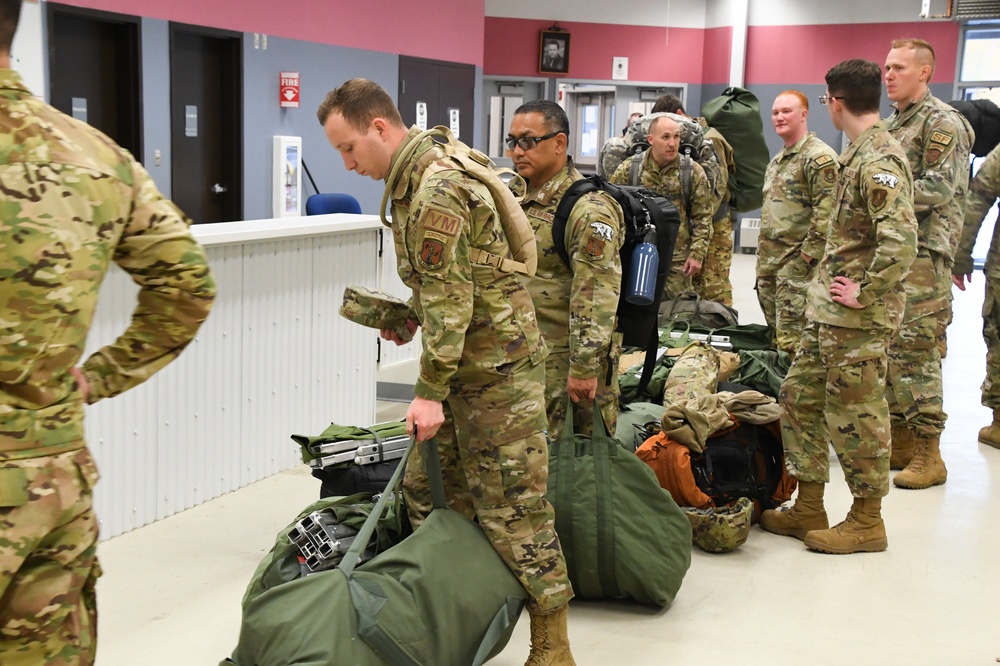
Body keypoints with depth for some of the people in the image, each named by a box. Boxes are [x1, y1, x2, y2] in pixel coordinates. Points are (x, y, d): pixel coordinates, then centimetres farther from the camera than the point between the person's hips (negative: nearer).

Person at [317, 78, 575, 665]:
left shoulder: (436, 191, -21)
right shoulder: (416, 177, 12)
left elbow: (451, 298, -22)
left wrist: (430, 391, -20)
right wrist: (411, 316, 13)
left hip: (496, 364, -10)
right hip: (466, 360, 10)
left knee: (512, 506, -4)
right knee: (428, 490, 13)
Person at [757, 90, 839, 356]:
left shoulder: (819, 156, -10)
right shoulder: (777, 160, 20)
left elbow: (827, 211, -18)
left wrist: (809, 253, -19)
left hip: (797, 264, -9)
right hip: (769, 263, 9)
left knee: (792, 341, -11)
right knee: (775, 334, 14)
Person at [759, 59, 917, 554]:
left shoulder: (879, 161, -19)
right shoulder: (859, 153, 13)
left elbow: (901, 242, -29)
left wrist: (864, 294, -21)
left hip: (858, 317, -10)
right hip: (827, 310, 10)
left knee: (854, 413, 0)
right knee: (799, 396, 14)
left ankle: (867, 521, 15)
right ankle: (809, 509, 24)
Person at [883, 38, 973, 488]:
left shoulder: (942, 122, -7)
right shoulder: (891, 126, 19)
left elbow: (939, 188, -16)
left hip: (922, 253, -9)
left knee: (917, 351, -9)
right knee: (888, 349, 10)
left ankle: (928, 455, -2)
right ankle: (900, 441, 19)